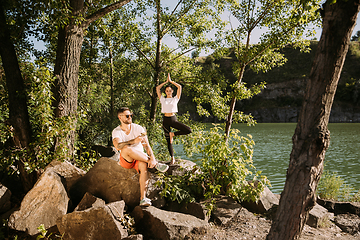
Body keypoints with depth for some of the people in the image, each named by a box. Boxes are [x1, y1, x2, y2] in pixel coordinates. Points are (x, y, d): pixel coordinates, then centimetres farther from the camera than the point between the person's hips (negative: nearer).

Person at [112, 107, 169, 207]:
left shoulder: (138, 128, 1)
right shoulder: (116, 131, -3)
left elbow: (147, 145, -8)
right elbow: (117, 146, -24)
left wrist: (152, 158, -26)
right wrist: (133, 141, -37)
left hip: (140, 158, 1)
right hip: (126, 161, 0)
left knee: (143, 165, -36)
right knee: (126, 148, -34)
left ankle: (143, 198, -40)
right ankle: (156, 164, -25)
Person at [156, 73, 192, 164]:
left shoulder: (175, 99, 7)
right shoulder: (163, 99, 9)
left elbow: (179, 87, 1)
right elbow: (157, 88, 5)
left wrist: (171, 81, 8)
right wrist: (166, 82, 10)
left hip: (173, 119, 0)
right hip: (166, 120, 0)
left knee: (188, 130, -20)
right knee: (168, 141, 2)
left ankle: (173, 134, -1)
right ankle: (172, 158, 13)